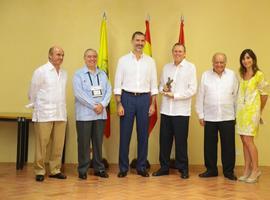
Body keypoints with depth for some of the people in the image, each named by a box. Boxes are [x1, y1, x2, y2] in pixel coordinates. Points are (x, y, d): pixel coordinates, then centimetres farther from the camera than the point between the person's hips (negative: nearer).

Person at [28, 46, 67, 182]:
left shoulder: (64, 73, 13)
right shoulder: (41, 71, -3)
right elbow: (33, 92, 3)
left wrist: (62, 107, 12)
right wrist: (36, 106, 11)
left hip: (61, 114, 5)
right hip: (44, 114, -5)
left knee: (58, 144, 7)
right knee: (41, 144, 0)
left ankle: (55, 170, 17)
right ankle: (39, 171, 9)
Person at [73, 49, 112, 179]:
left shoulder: (102, 74, 13)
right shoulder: (78, 74, -1)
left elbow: (108, 91, 6)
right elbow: (79, 93, -11)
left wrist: (102, 105, -10)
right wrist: (94, 106, -13)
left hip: (100, 114, 4)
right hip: (84, 114, -4)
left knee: (98, 142, 9)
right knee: (84, 143, 1)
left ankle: (99, 168, 19)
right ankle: (82, 170, 10)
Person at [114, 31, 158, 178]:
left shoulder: (150, 61, 7)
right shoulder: (123, 60, 2)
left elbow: (153, 84, 8)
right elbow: (118, 84, 0)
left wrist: (153, 104, 1)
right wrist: (119, 104, -7)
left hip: (144, 99, 2)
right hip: (127, 97, -2)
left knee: (143, 134, 6)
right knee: (125, 134, 2)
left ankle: (141, 167, 17)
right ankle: (123, 168, 12)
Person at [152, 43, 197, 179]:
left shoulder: (190, 67, 0)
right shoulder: (166, 67, 14)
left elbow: (192, 90, -7)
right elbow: (161, 85, 19)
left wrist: (174, 95, -12)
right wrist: (163, 89, -4)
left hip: (181, 111, -4)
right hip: (166, 110, 4)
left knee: (181, 141, 1)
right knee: (164, 140, 7)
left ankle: (183, 168, 13)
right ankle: (164, 167, 18)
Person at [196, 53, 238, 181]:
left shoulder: (232, 75, 3)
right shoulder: (206, 75, 3)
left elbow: (236, 96, 5)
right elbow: (200, 96, 4)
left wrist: (237, 114, 3)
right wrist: (200, 115, 2)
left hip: (227, 117, 0)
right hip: (210, 117, 1)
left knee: (228, 145, 3)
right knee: (210, 145, 8)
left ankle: (229, 171, 15)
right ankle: (211, 170, 20)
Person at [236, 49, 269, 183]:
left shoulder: (259, 74, -6)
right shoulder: (241, 75, 10)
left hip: (252, 110, -6)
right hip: (241, 110, 6)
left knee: (248, 140, -10)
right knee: (244, 141, 6)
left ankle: (255, 170, 1)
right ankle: (247, 170, 13)